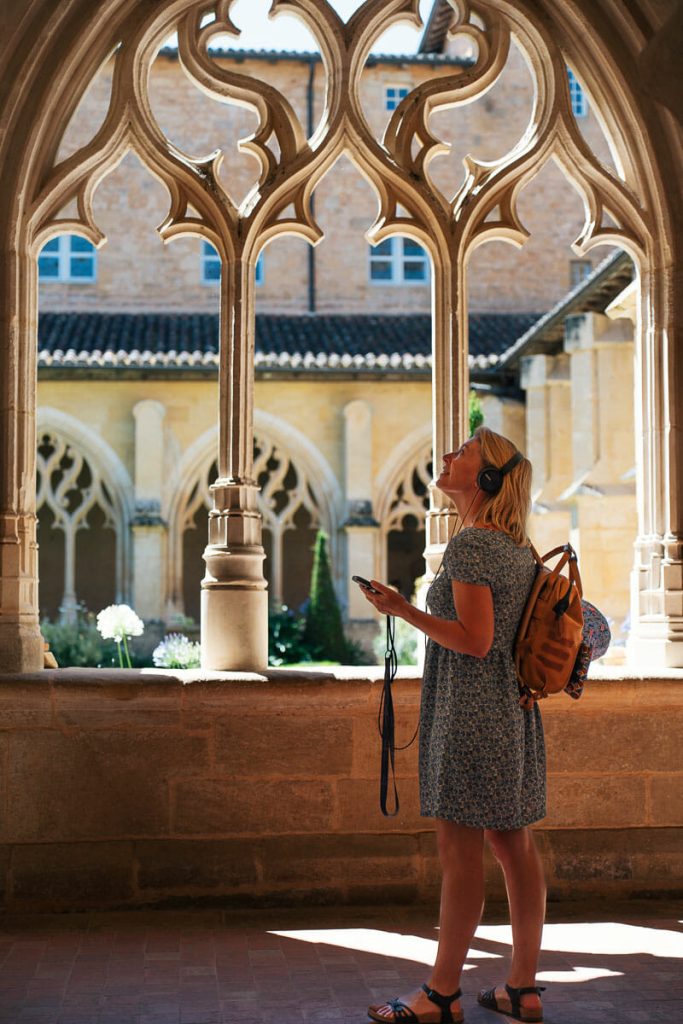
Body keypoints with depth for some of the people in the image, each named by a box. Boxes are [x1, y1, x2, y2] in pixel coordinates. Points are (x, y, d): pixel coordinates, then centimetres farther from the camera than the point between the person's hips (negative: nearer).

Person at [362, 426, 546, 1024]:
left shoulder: (470, 544, -13)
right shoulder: (518, 548, 14)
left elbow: (475, 639, -19)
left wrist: (404, 610, -14)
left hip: (470, 714, -9)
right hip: (513, 712, 9)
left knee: (460, 851, -3)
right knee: (514, 846, 10)